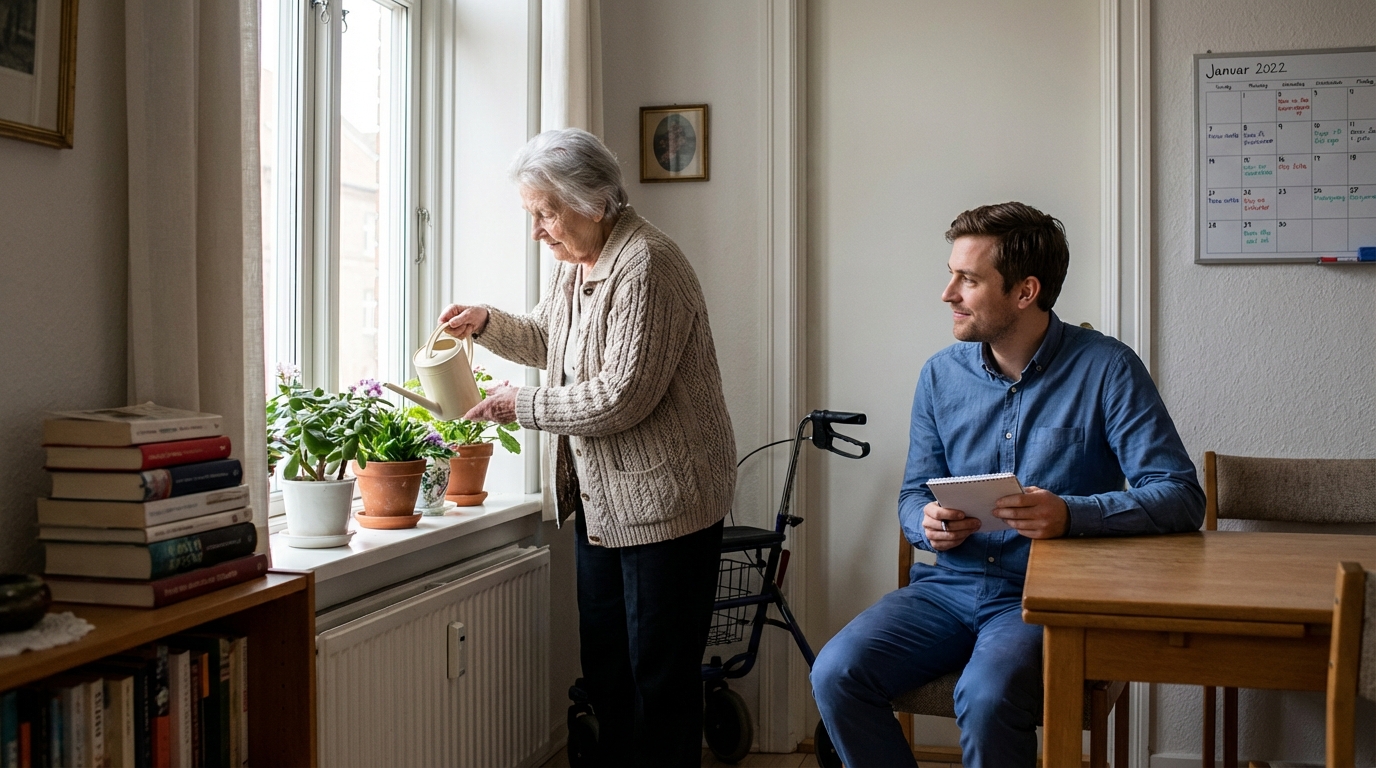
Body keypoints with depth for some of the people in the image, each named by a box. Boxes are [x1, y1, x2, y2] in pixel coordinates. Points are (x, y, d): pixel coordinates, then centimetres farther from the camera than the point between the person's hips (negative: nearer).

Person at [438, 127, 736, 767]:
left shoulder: (645, 266, -20)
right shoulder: (574, 258, 10)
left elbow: (622, 397, -25)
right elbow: (546, 336, 27)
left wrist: (521, 406, -15)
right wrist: (485, 323, 8)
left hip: (663, 499, -9)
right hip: (599, 499, 10)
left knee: (661, 675, 1)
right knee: (604, 666, 17)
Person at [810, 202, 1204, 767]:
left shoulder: (1106, 369, -7)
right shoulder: (941, 374, 7)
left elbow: (1181, 497, -11)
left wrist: (1071, 514, -27)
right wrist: (927, 523, -10)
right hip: (950, 586, 5)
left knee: (986, 695, -33)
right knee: (836, 674, -19)